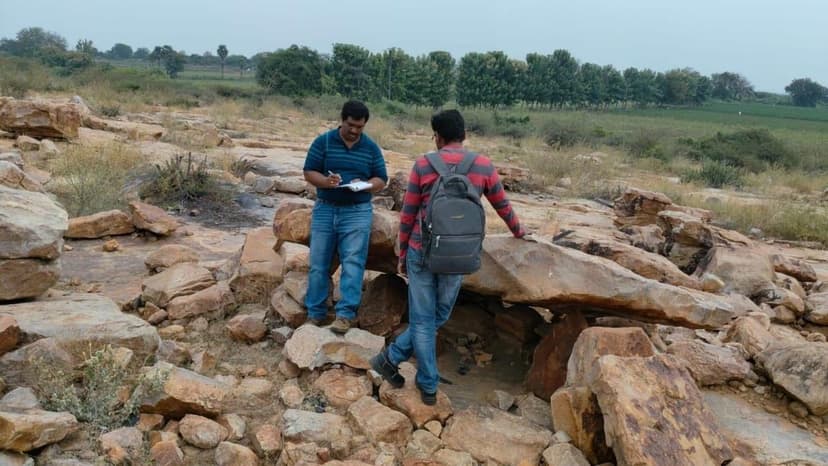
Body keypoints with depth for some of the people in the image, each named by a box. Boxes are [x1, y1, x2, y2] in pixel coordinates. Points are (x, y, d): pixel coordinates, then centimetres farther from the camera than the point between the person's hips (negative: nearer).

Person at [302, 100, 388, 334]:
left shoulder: (371, 148, 3)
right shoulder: (322, 142, 0)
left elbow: (381, 179, 5)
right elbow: (309, 172, -2)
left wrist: (365, 185, -17)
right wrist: (325, 181, -23)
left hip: (357, 212, 0)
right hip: (324, 210, 1)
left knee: (352, 263, -6)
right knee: (318, 264, 5)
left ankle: (346, 314, -2)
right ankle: (315, 313, 15)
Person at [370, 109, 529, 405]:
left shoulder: (423, 165, -4)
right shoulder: (484, 166, 0)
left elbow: (407, 215, 0)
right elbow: (502, 205, 15)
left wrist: (402, 255, 11)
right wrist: (517, 231, 34)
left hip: (421, 252, -1)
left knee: (423, 320, 11)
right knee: (437, 317, 19)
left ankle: (429, 386, 20)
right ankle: (392, 358, 23)